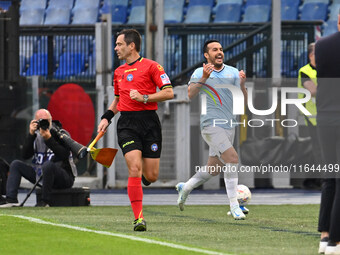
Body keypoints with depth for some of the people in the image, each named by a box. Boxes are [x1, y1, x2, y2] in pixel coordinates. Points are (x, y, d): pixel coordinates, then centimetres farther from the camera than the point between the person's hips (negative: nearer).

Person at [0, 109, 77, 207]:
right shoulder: (36, 136, 9)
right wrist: (31, 134, -11)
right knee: (15, 164, 1)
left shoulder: (61, 134, -6)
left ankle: (45, 201, -29)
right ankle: (11, 199, -14)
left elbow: (64, 155, -22)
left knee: (47, 165, -38)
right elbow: (25, 155, -4)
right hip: (41, 175, 6)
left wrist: (49, 139, -26)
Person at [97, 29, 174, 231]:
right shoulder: (119, 72, 16)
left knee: (151, 176, -2)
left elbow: (169, 92, -6)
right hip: (127, 125, 3)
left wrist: (144, 97, -14)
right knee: (135, 168, -17)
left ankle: (143, 177, 38)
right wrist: (106, 118, 15)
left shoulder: (151, 66, -1)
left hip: (149, 122, -3)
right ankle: (139, 218, -16)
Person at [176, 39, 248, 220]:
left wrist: (242, 85, -15)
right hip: (211, 124, -5)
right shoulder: (200, 72, 1)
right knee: (232, 158, -21)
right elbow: (190, 95, -13)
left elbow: (244, 100, 3)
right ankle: (234, 206, -16)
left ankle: (185, 188, 35)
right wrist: (204, 78, -24)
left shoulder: (232, 72, 9)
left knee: (214, 168, 10)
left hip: (229, 126, 5)